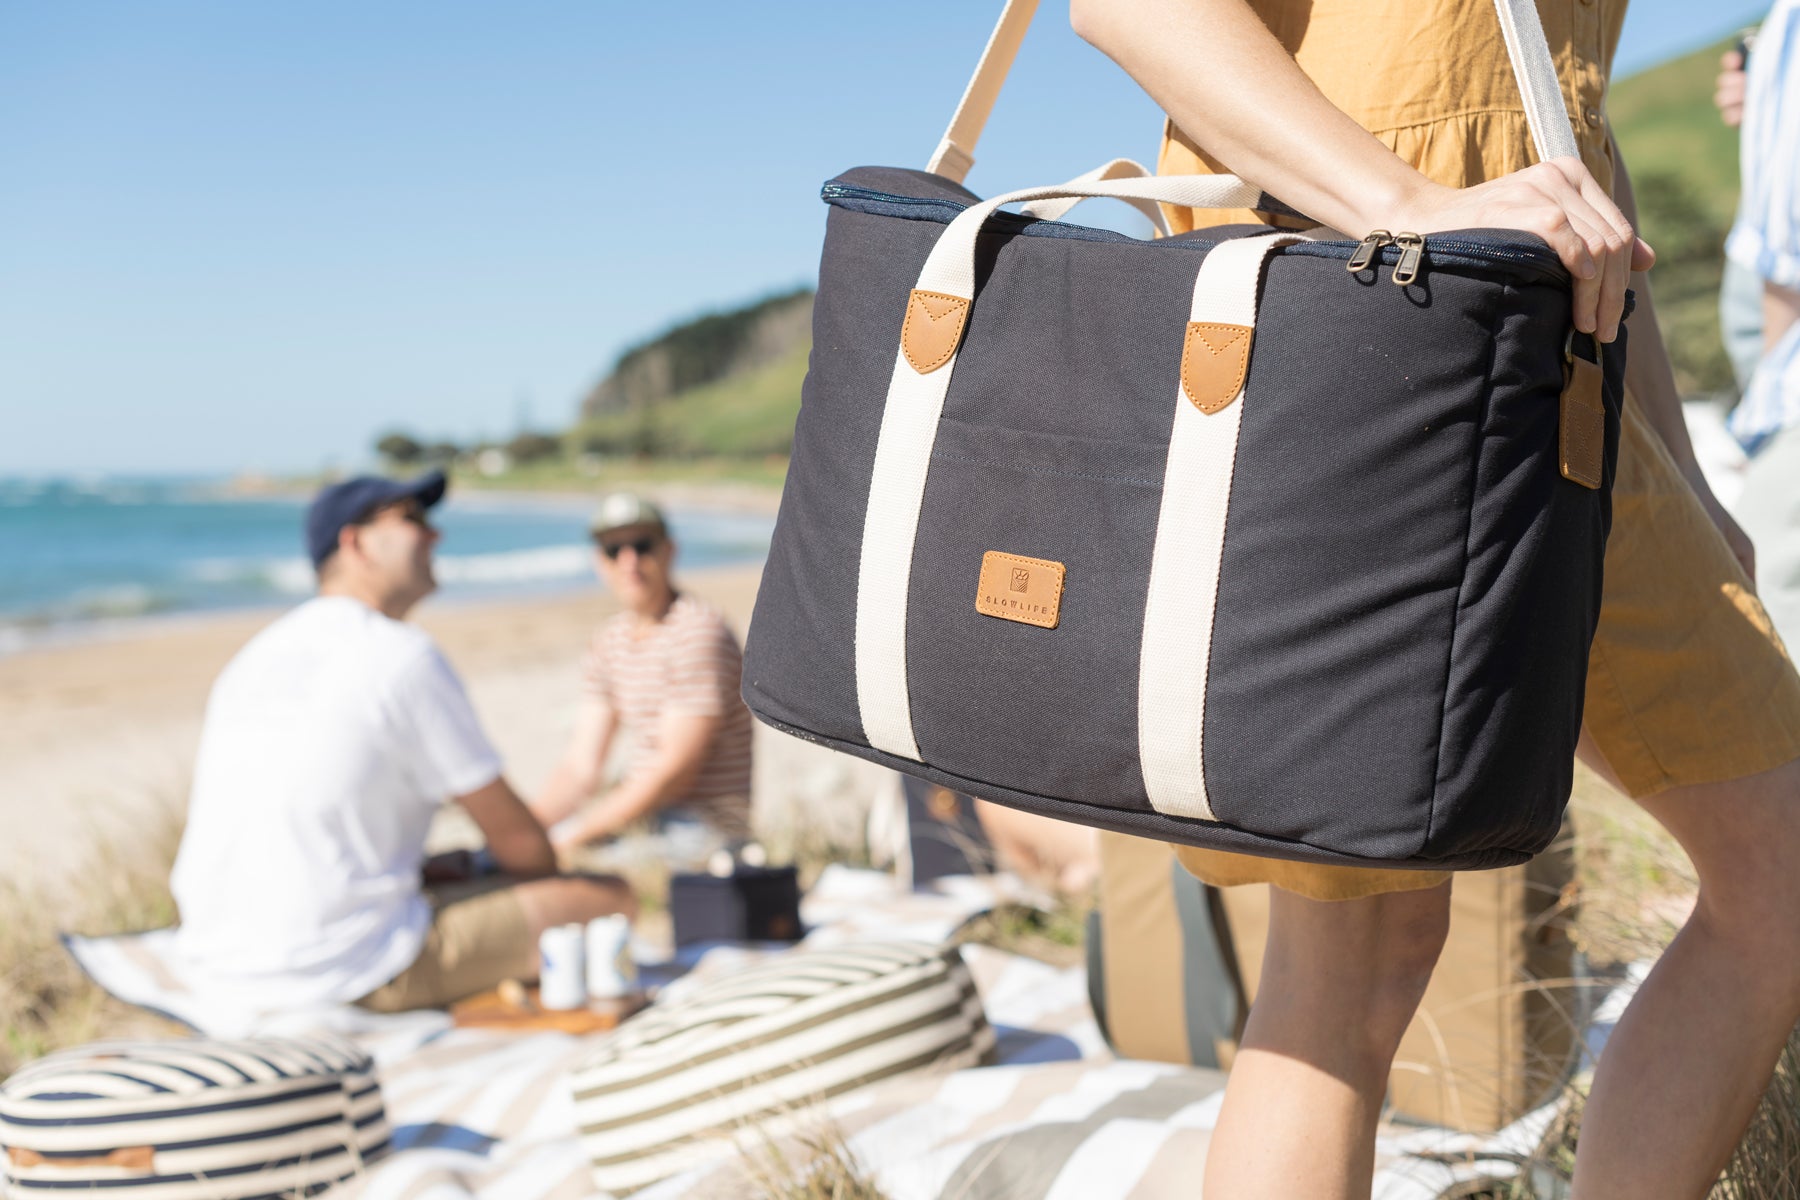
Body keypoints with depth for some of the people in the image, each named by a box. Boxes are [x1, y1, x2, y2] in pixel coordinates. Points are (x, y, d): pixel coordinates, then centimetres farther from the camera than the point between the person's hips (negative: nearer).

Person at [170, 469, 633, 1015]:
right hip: (346, 973, -9)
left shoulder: (252, 657, 12)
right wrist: (553, 884, 20)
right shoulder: (405, 656, -10)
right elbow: (515, 836, -4)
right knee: (607, 898, -3)